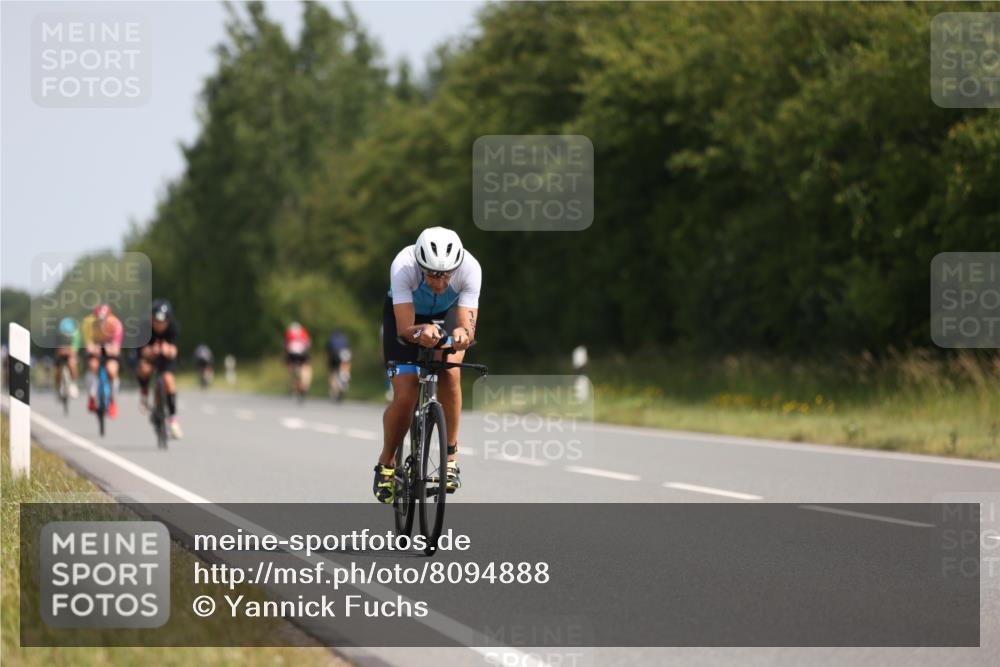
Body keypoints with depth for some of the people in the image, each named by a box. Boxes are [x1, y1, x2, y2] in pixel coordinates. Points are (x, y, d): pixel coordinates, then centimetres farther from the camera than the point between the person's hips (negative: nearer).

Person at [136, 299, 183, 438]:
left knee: (168, 379, -20)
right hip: (148, 350, -1)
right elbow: (144, 351, -35)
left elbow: (173, 350, -35)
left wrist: (169, 350, -59)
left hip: (166, 353, 1)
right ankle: (144, 394, -2)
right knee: (144, 368, -33)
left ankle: (172, 418, -8)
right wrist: (151, 351, -58)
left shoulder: (174, 326, -29)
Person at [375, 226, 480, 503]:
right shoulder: (403, 266, -39)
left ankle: (450, 456, -11)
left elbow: (468, 325, -37)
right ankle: (386, 462, 13)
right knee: (405, 396, -14)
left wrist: (463, 333, -60)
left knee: (449, 372, -28)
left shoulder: (470, 268, -35)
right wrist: (421, 332, -63)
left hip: (448, 314, 1)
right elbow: (404, 329, -40)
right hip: (406, 314, -1)